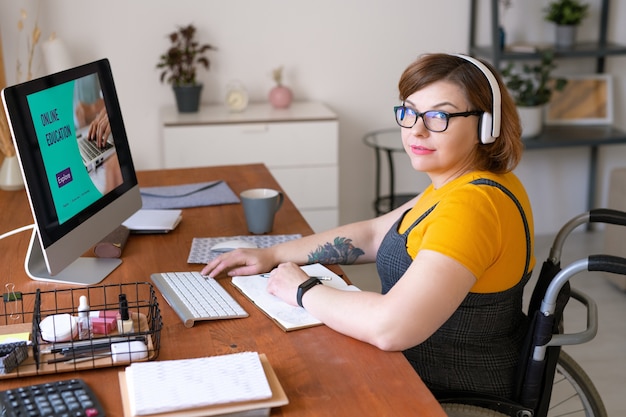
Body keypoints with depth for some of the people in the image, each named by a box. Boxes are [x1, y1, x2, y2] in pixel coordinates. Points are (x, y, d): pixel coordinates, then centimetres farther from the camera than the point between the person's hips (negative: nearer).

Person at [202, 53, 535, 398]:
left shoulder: (472, 205, -28)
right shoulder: (461, 183, 4)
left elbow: (389, 327, -36)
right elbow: (374, 234, 12)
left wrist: (302, 290, -20)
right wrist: (272, 255, 6)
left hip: (449, 397, -8)